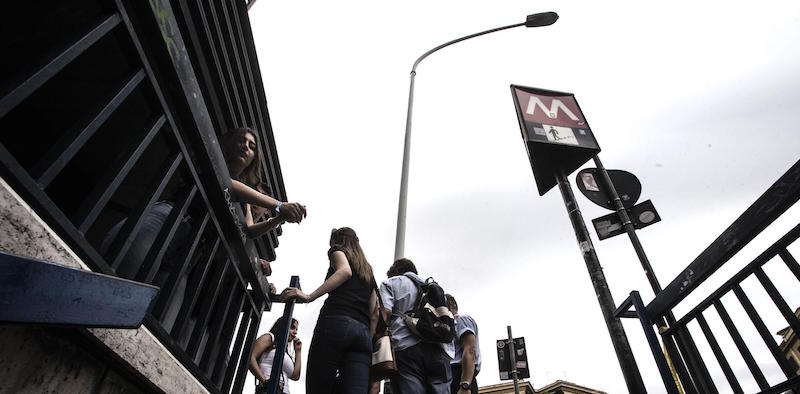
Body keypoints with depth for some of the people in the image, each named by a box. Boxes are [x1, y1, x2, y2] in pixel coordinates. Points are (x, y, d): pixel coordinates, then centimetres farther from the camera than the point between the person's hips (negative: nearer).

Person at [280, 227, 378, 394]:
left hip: (336, 323, -5)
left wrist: (309, 297, -15)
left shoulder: (338, 250, 17)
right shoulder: (368, 270, 33)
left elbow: (344, 271, -9)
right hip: (363, 332, 6)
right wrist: (369, 341, 19)